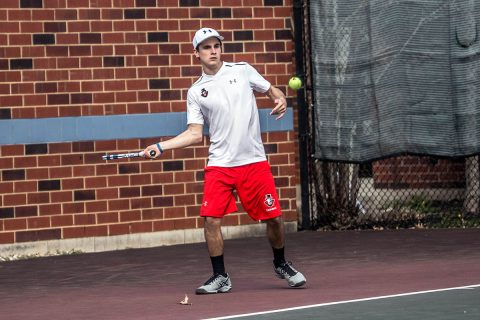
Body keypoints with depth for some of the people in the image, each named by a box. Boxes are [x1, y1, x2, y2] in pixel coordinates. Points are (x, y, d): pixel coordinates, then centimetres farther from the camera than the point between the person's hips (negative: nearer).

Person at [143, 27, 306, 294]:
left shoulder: (242, 71, 4)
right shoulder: (195, 92, 6)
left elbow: (272, 91, 12)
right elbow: (195, 134, 4)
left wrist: (280, 100, -10)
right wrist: (161, 146, -6)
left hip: (254, 161, -1)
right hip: (219, 164, 1)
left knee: (274, 218, 0)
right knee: (211, 219, -11)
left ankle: (281, 265, 26)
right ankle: (220, 277, 5)